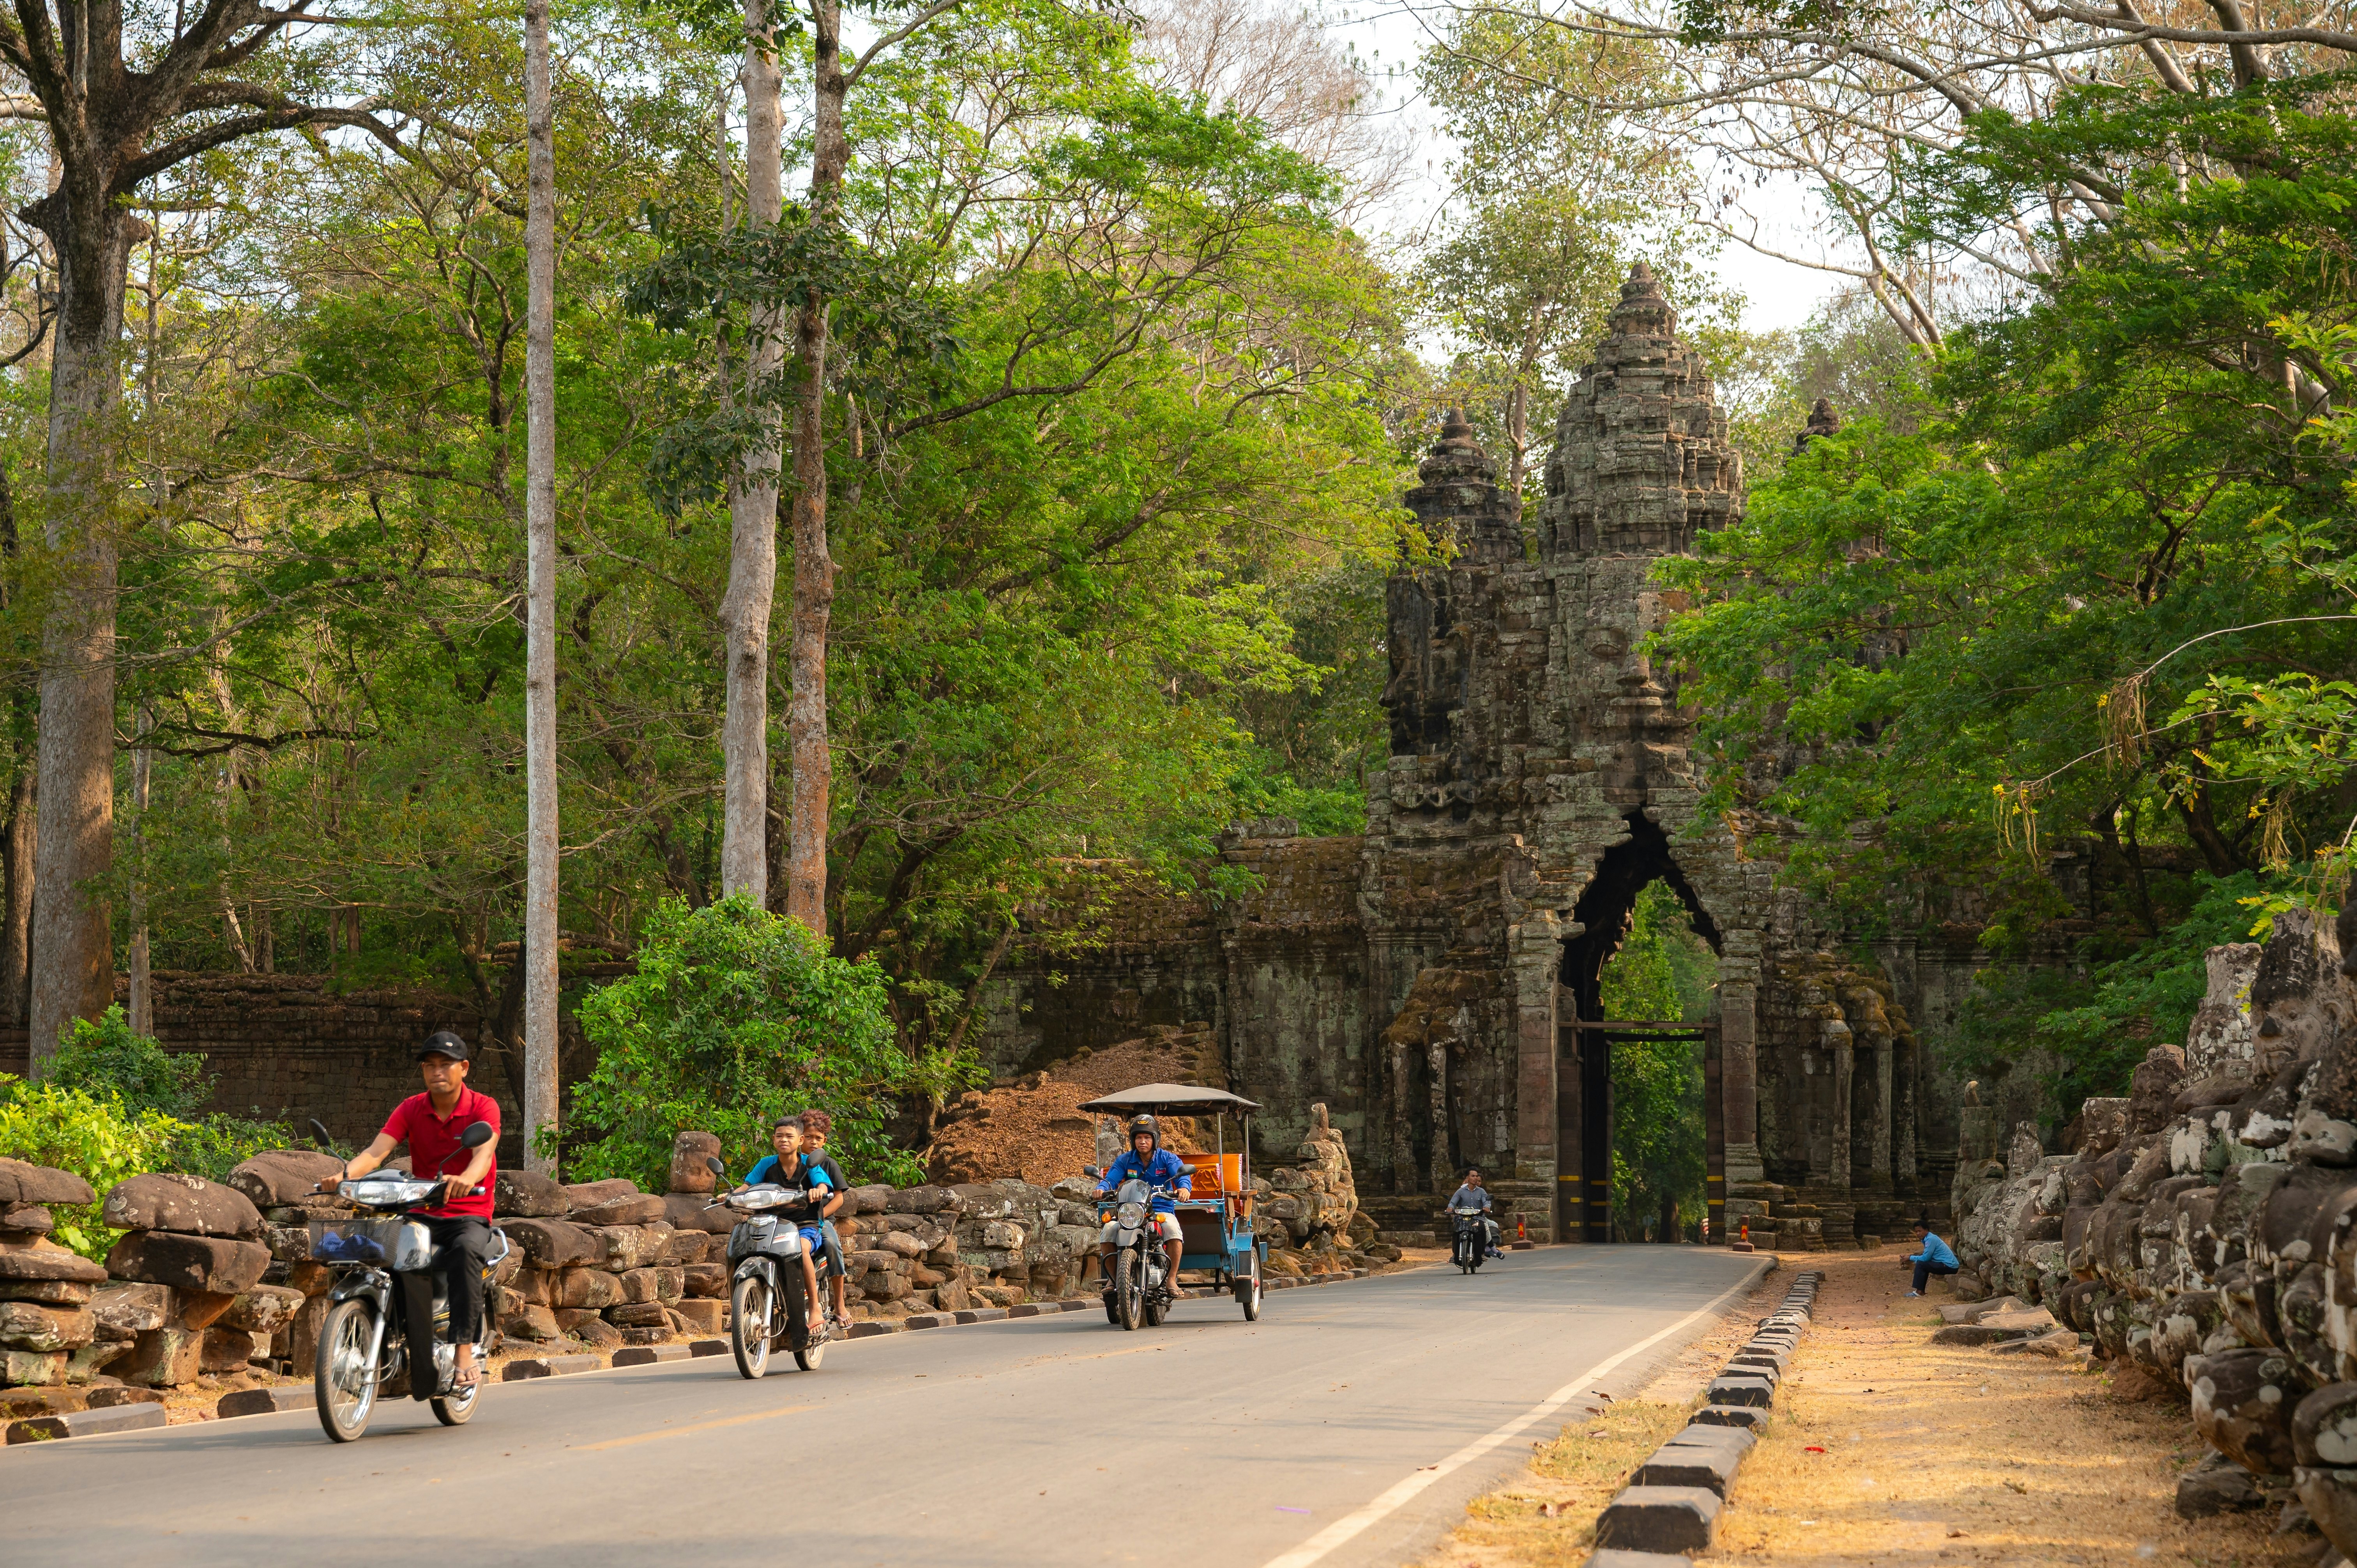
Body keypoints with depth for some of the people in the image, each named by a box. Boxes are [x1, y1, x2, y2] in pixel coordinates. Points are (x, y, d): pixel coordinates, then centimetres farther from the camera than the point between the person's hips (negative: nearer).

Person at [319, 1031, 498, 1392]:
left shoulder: (483, 1108, -3)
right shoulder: (411, 1109, 7)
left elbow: (485, 1152, -24)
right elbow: (377, 1151, -8)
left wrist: (466, 1179, -47)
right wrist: (346, 1173, -30)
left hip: (470, 1215, -3)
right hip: (421, 1214, 3)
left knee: (466, 1250, -38)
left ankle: (465, 1351, -38)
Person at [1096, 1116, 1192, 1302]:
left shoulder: (1167, 1159, 5)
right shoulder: (1125, 1160, 10)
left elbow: (1182, 1173, -12)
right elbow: (1111, 1179, -3)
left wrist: (1184, 1187, -37)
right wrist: (1102, 1188, -28)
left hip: (1162, 1210, -2)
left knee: (1173, 1231, -35)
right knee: (1107, 1232, -25)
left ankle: (1172, 1280, -22)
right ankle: (1113, 1278, -5)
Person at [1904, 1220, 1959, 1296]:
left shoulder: (1931, 1239, -16)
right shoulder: (1927, 1239, 14)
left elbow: (1925, 1258, -18)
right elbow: (1926, 1257, 14)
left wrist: (1910, 1258, -5)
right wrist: (1909, 1260, 5)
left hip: (1949, 1266, -10)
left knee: (1921, 1265, -14)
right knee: (1924, 1265, 20)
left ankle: (1919, 1292, -12)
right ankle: (1921, 1291, 18)